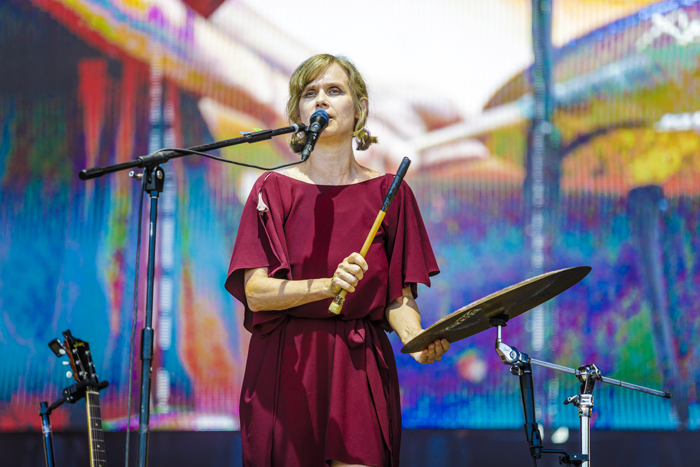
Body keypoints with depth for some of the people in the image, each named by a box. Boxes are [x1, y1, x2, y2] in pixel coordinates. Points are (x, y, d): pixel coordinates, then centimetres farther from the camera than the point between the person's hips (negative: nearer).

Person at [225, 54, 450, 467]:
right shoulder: (275, 190, 2)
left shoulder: (388, 193, 6)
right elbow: (254, 292, -8)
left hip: (362, 364, 1)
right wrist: (328, 285, -24)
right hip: (285, 370, 0)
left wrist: (416, 339, -17)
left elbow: (399, 298, 4)